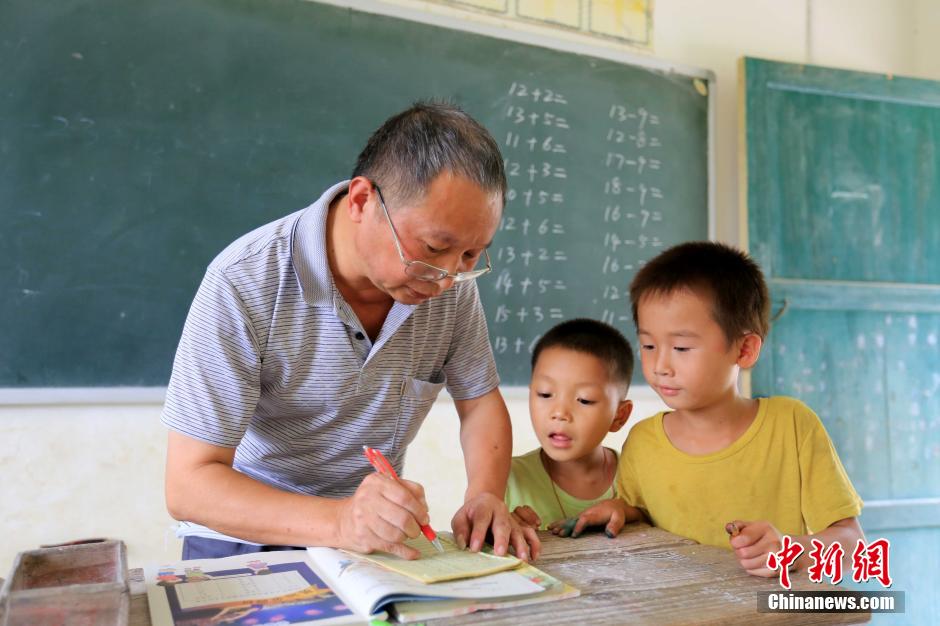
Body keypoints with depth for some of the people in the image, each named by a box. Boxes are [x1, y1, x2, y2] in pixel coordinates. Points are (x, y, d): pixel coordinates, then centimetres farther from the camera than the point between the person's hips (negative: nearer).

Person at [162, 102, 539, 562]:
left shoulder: (452, 280, -7)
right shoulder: (243, 284, -21)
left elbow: (481, 402, 5)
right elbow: (188, 484, -21)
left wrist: (485, 496, -14)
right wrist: (337, 523, -35)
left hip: (380, 538, 3)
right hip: (248, 539, -2)